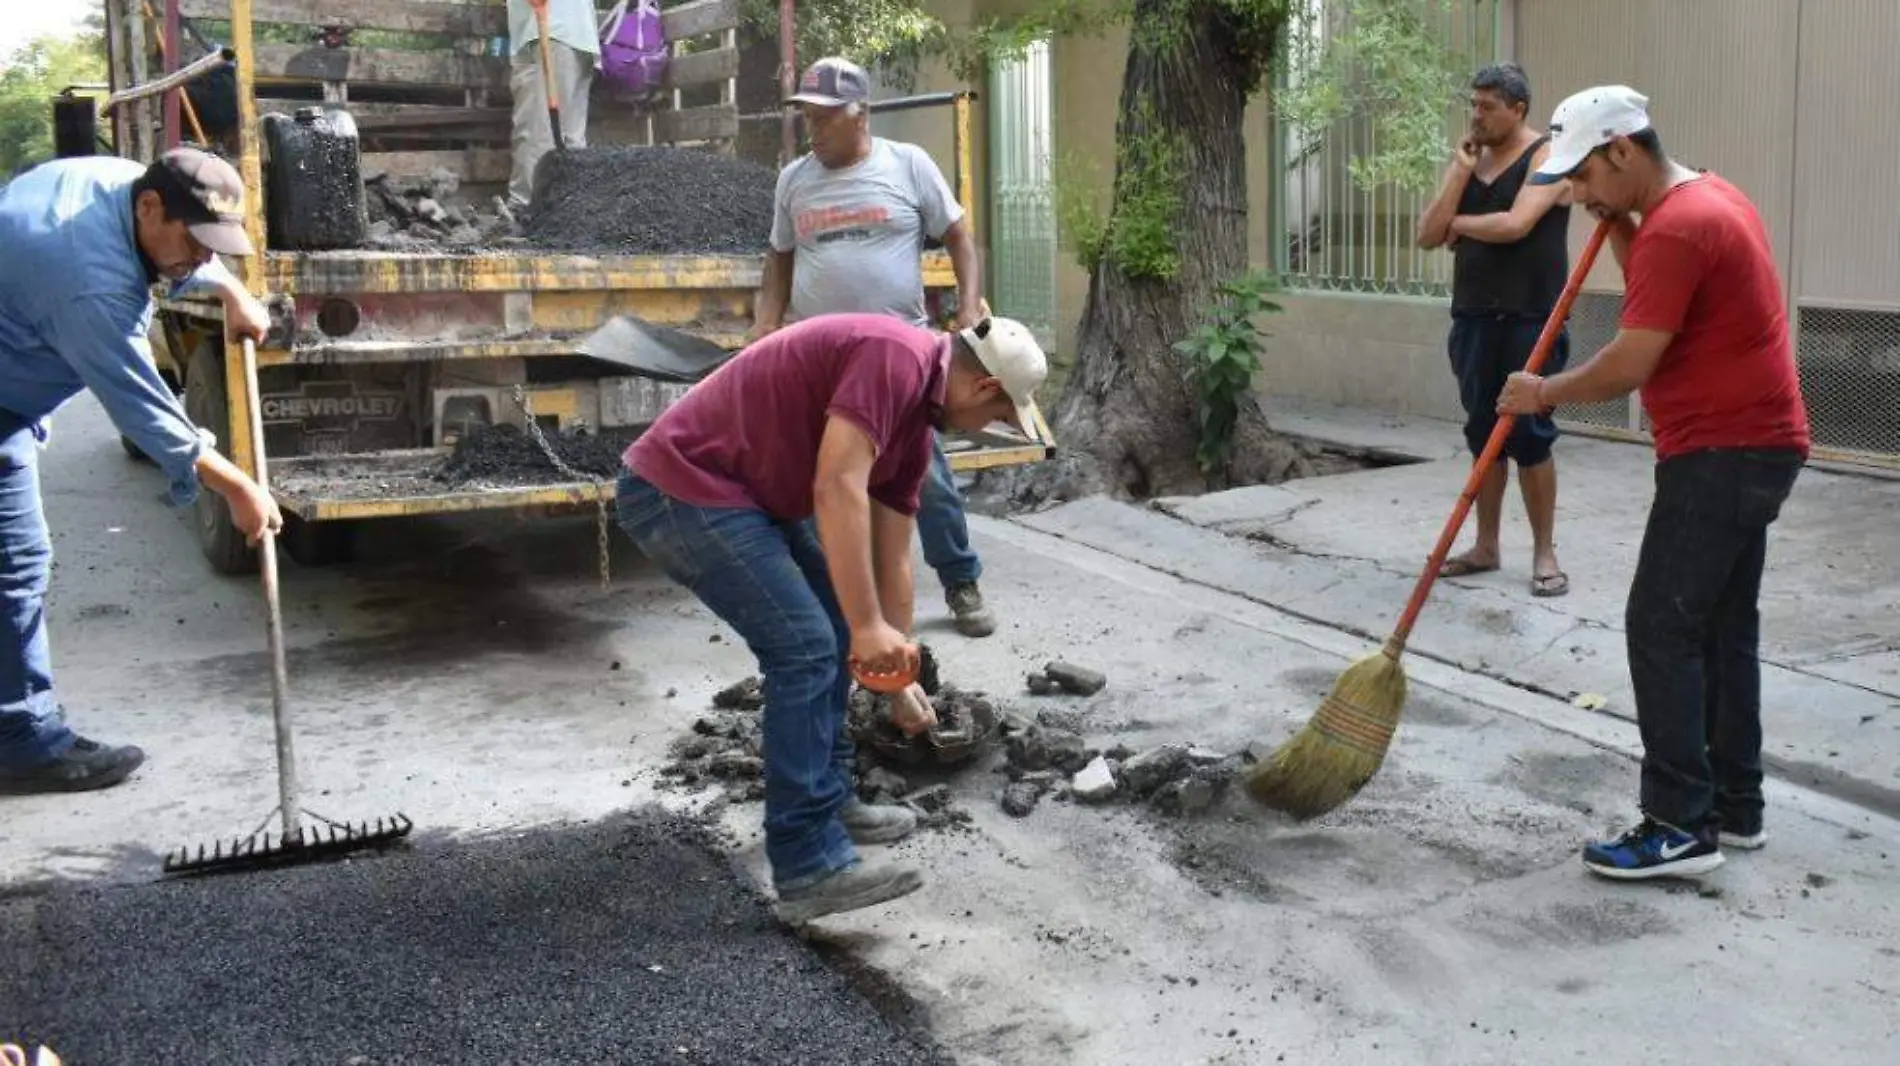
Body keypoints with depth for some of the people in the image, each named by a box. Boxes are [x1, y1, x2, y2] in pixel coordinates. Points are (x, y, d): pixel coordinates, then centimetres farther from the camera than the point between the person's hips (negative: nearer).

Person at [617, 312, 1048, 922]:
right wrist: (868, 625, -25)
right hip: (681, 489, -11)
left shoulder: (916, 421, 14)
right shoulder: (895, 358, -17)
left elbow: (893, 555, 21)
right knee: (804, 647, -13)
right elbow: (837, 490, -26)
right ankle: (809, 869, -8)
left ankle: (829, 801, 28)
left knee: (832, 634, 17)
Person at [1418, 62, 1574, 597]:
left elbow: (1514, 224, -21)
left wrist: (1459, 223, -4)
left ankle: (1544, 553, 8)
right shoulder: (1469, 160, 13)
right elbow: (1427, 236, 5)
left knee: (1529, 435, -2)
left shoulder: (1546, 157, -6)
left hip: (1529, 322, -6)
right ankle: (1486, 546, 19)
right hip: (1473, 318, 6)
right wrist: (1459, 173, -3)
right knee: (1483, 434, 10)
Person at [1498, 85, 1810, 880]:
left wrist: (1544, 394, -6)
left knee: (1661, 628, -8)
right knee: (1723, 628, 14)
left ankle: (1681, 827, -5)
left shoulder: (1677, 226, -20)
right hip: (1750, 446, 11)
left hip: (1721, 454, -11)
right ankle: (1735, 806, 22)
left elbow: (1629, 364, -21)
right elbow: (1657, 299, 25)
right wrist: (1618, 228, 13)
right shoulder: (1705, 199, 14)